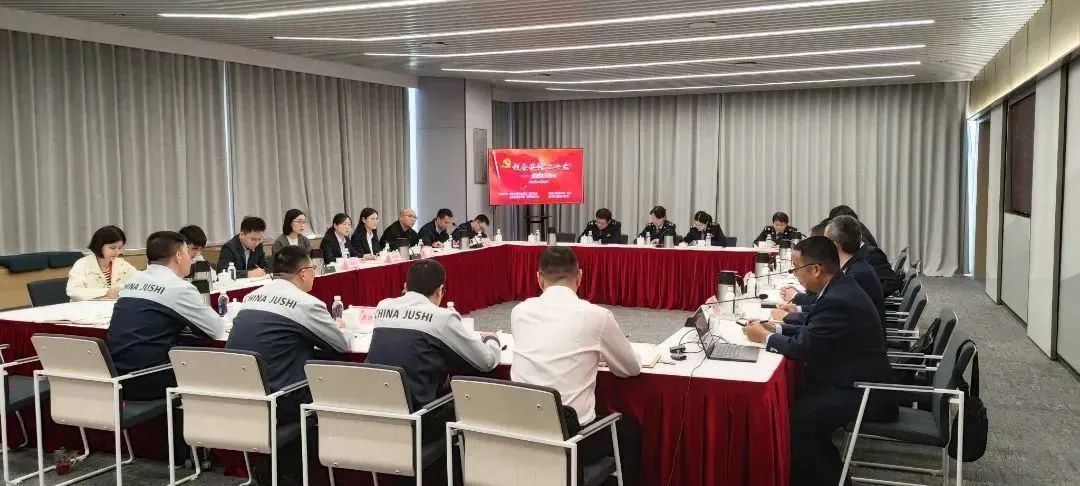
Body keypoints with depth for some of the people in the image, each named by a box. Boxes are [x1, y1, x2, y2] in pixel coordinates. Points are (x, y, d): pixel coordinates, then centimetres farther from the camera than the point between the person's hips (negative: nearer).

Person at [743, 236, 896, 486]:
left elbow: (804, 347, -23)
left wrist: (765, 337, -8)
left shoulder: (837, 301, -26)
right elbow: (813, 332, 15)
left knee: (794, 414, -18)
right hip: (861, 380, 10)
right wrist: (775, 328, 5)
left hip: (863, 392, -10)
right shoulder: (841, 287, 6)